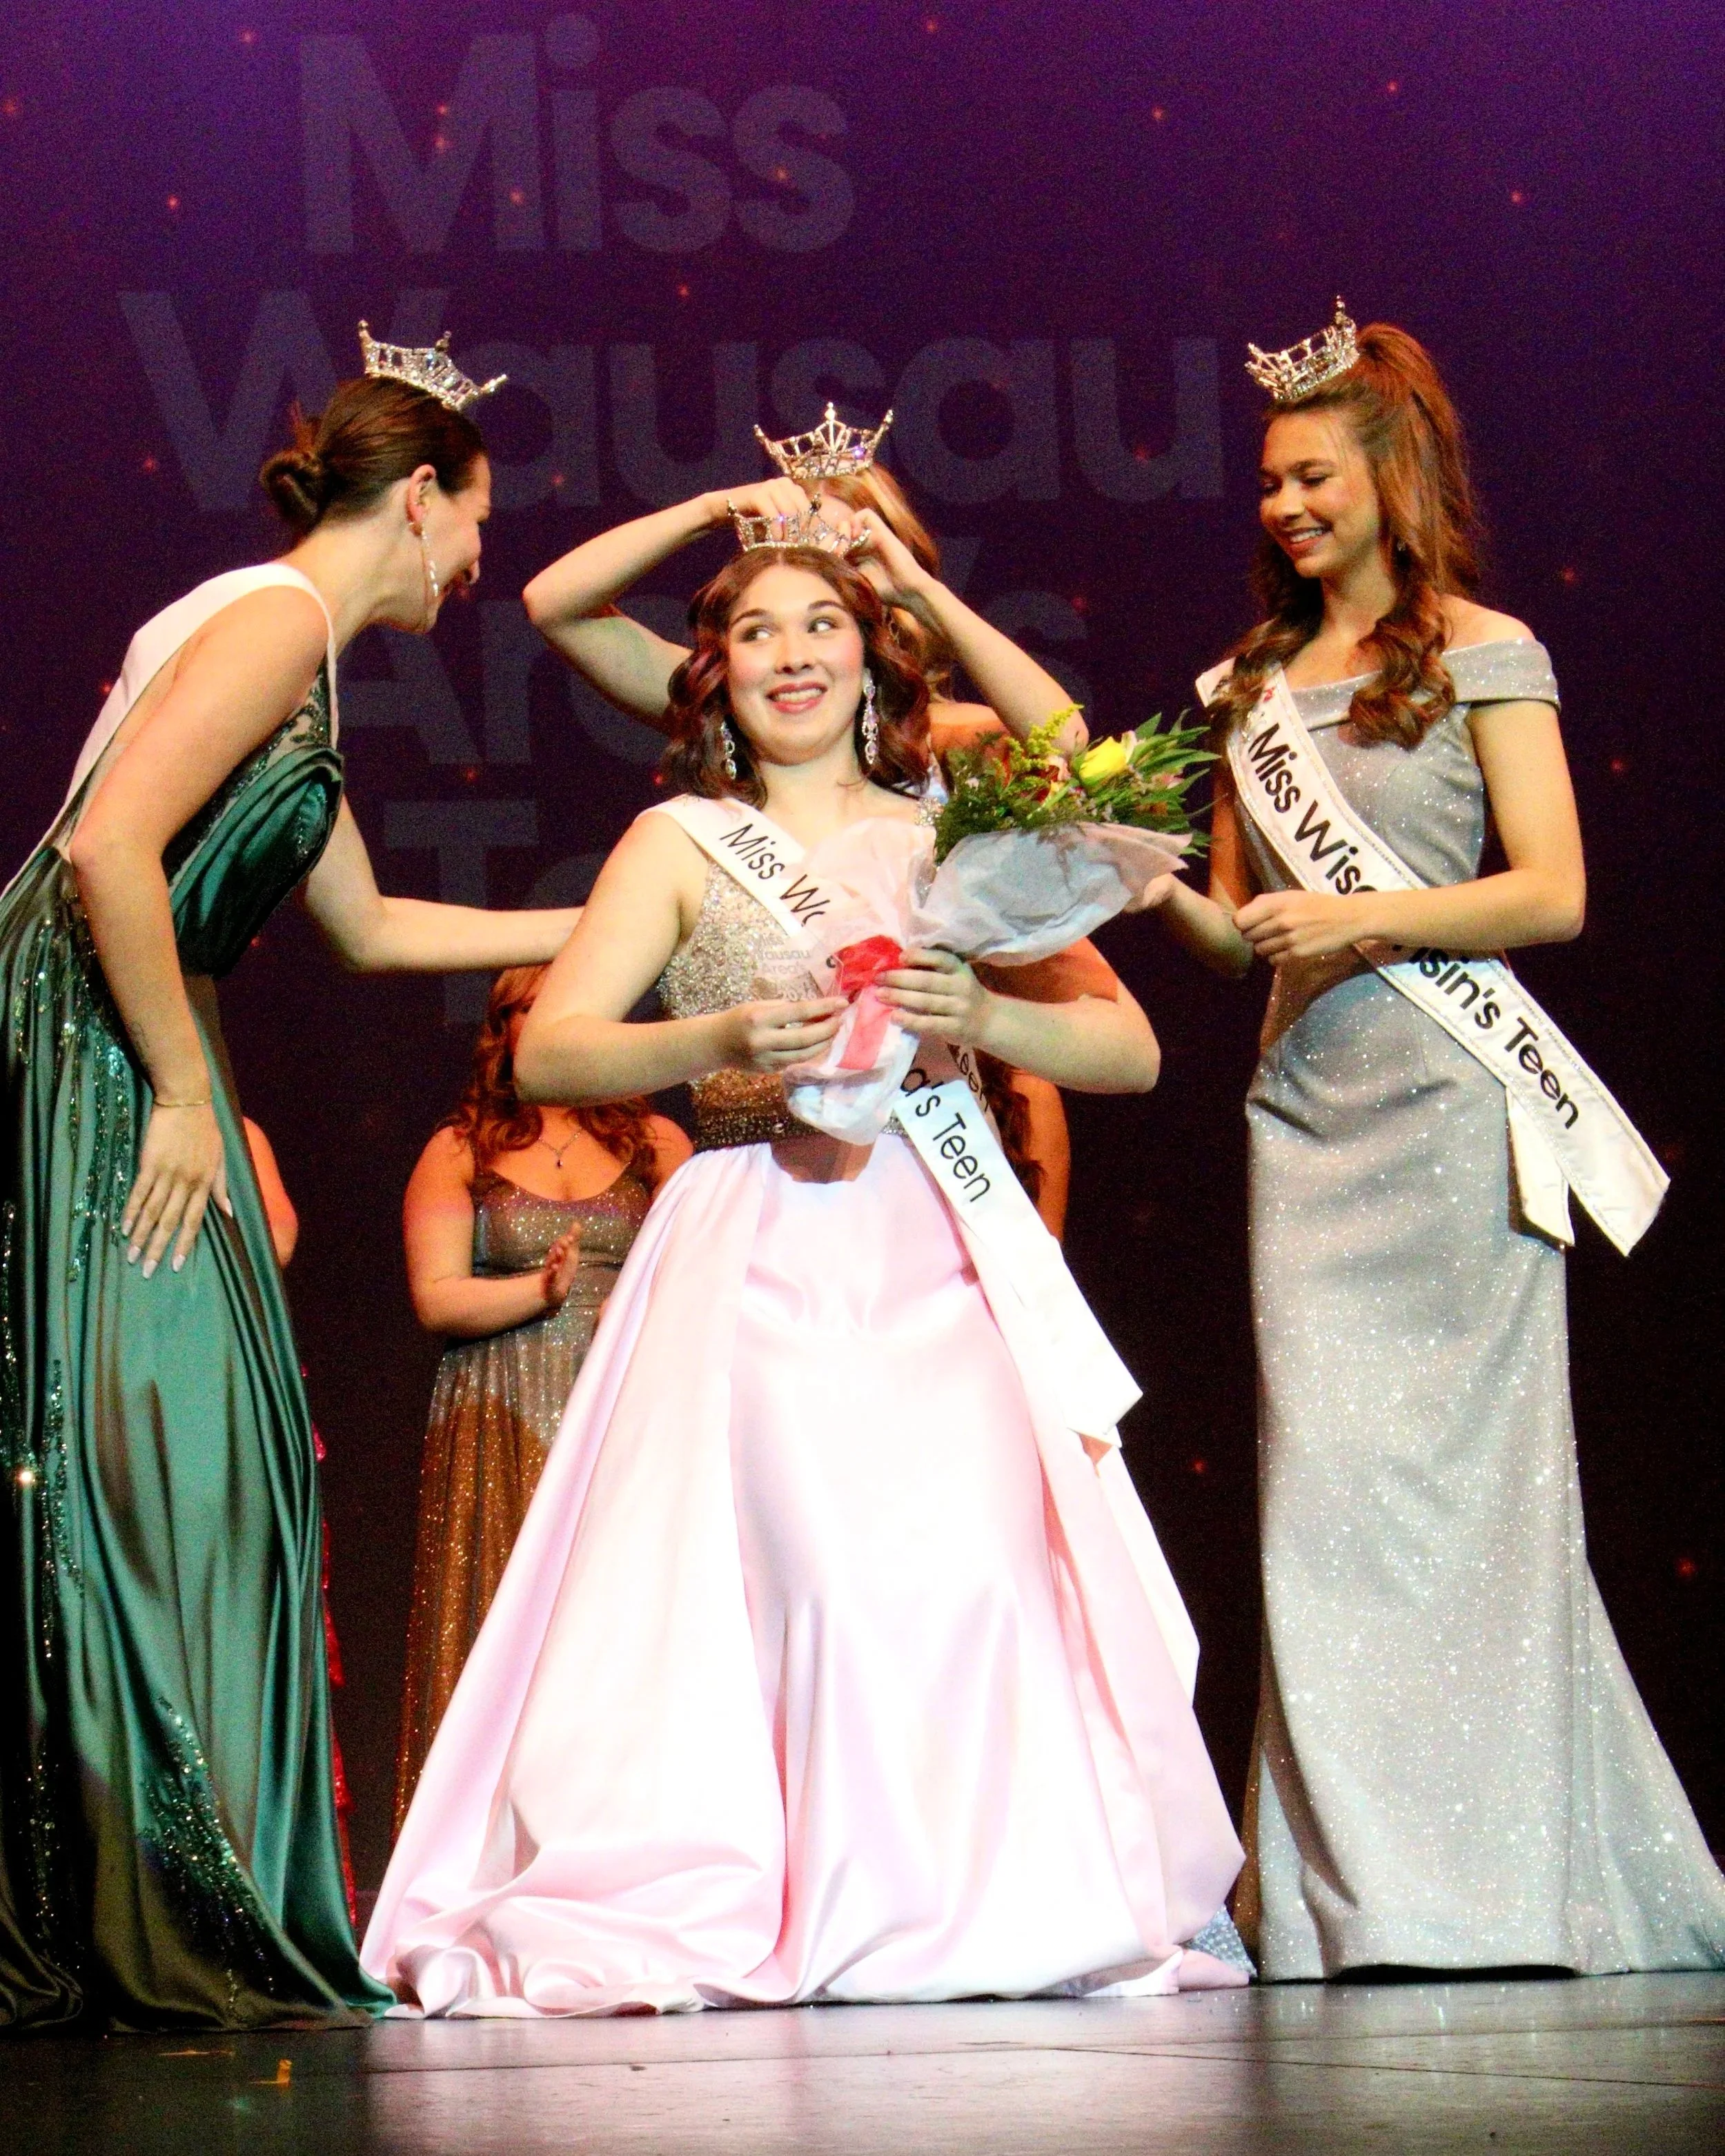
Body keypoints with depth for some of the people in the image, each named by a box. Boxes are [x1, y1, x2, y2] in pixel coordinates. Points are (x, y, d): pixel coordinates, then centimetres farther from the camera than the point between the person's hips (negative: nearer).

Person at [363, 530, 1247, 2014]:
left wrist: (983, 1018, -8)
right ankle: (756, 1913, -15)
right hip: (755, 1260, -1)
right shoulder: (682, 842, 14)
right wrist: (715, 1042, -13)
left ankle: (993, 1905, -11)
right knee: (811, 1559, -21)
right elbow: (546, 1053, 3)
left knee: (974, 1553, -20)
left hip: (937, 1256, 1)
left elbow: (1133, 1049, 11)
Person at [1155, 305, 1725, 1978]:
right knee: (1323, 1481, -1)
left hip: (1446, 1104, -5)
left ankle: (1496, 1890, -1)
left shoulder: (1480, 654, 1)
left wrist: (1365, 919, -16)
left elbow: (1553, 894, -7)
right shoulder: (1257, 683, 17)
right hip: (1307, 1109, 5)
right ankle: (1363, 1893, 2)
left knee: (1461, 1473, -6)